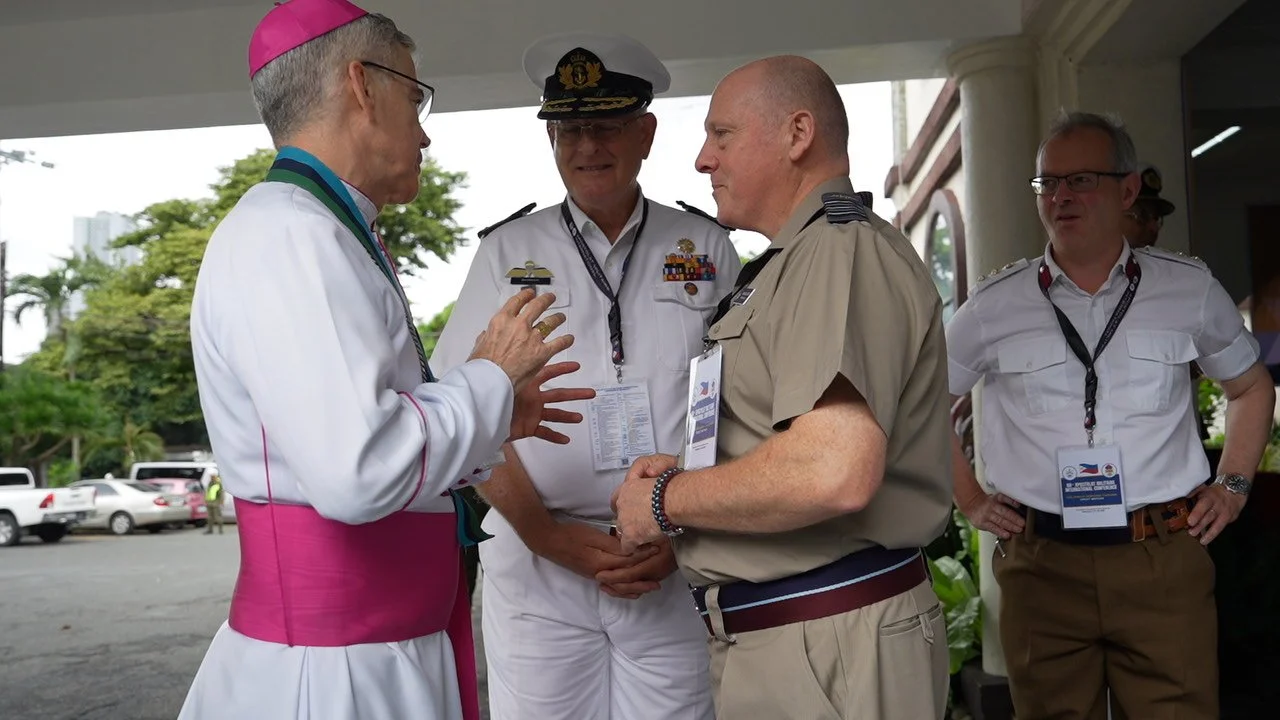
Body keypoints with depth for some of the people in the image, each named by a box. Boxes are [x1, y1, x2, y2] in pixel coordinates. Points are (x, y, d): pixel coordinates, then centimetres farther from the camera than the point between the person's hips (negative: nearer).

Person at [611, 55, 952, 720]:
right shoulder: (791, 264, 18)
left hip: (831, 650, -10)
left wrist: (665, 500, -16)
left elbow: (835, 471, -30)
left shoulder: (845, 249, -16)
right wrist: (686, 472, 6)